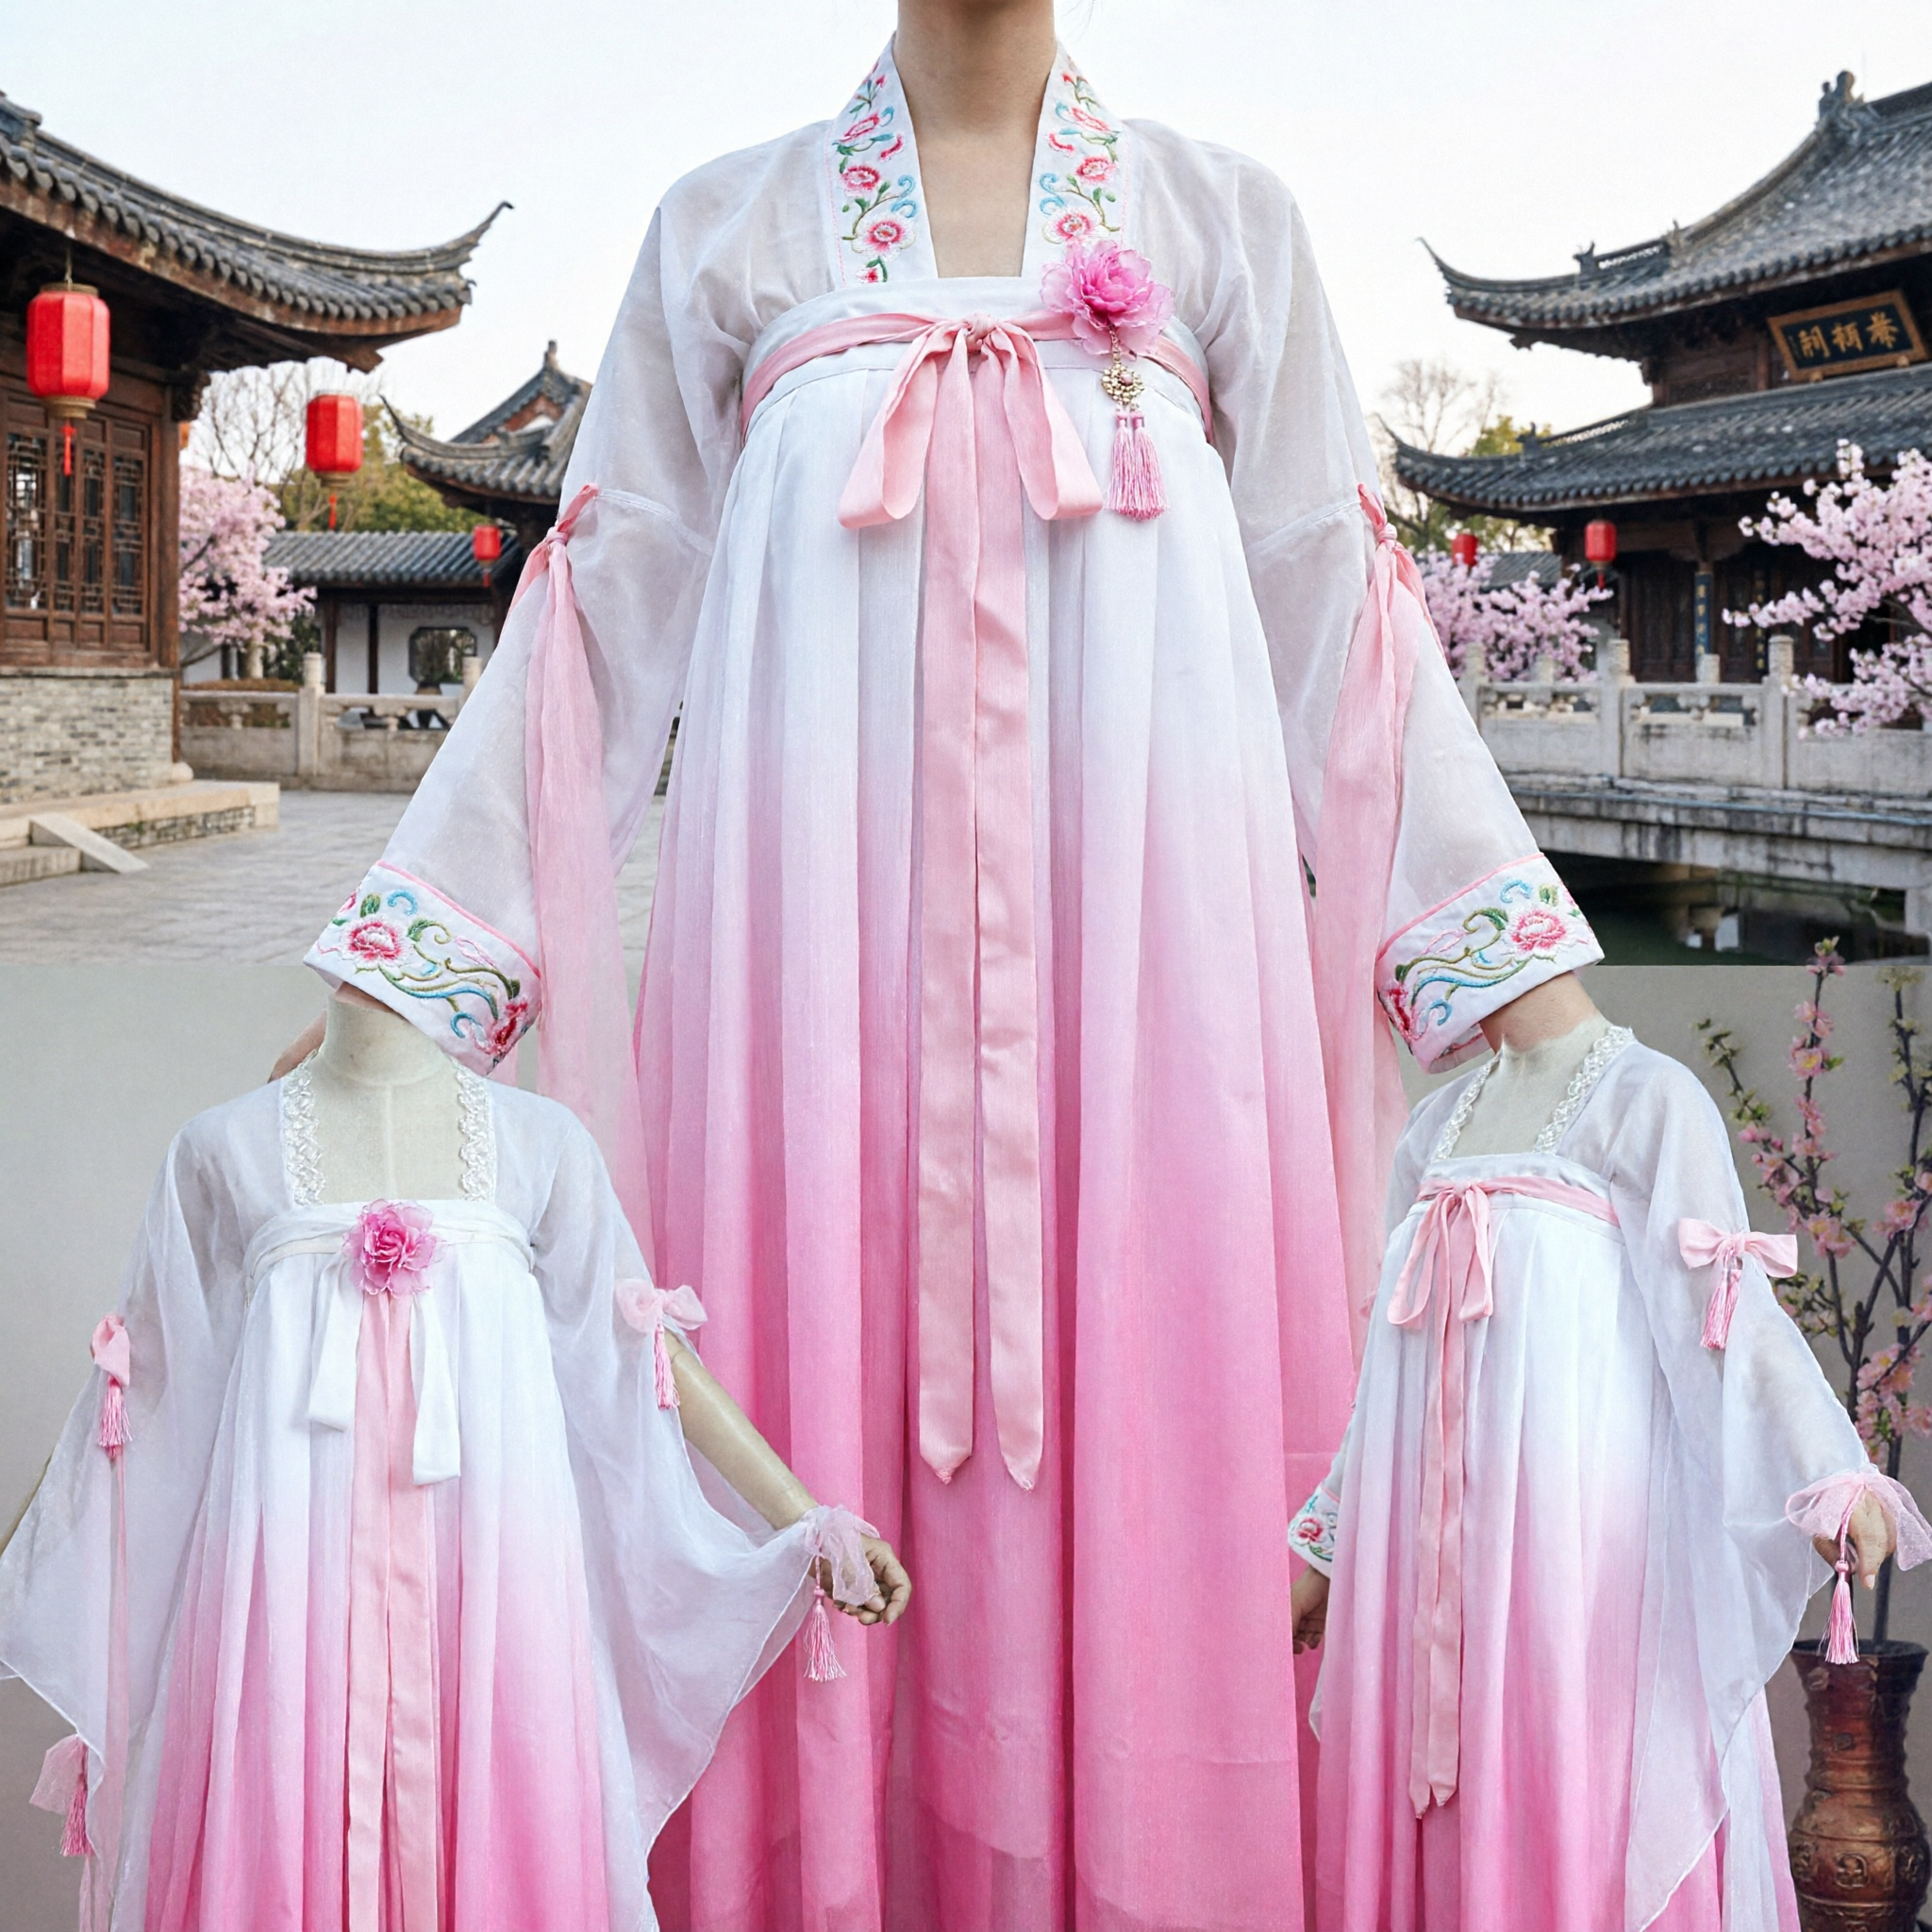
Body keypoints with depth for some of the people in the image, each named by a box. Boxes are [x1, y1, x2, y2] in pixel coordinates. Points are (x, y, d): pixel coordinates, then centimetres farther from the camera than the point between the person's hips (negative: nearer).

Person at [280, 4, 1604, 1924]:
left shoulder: (1224, 222, 15)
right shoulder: (724, 230, 14)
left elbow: (1336, 619, 12)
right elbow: (603, 613, 11)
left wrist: (1504, 958, 6)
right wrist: (411, 969, 5)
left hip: (1140, 922, 0)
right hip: (818, 941, 0)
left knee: (1140, 1414, -2)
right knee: (827, 1410, -1)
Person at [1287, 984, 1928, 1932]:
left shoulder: (1648, 1097, 0)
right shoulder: (1440, 1121, 19)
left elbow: (1719, 1303, -9)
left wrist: (1831, 1478, -22)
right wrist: (1329, 1545, 22)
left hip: (1573, 1494, -6)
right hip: (1429, 1499, 6)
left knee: (1575, 1772, -5)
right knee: (1428, 1779, 5)